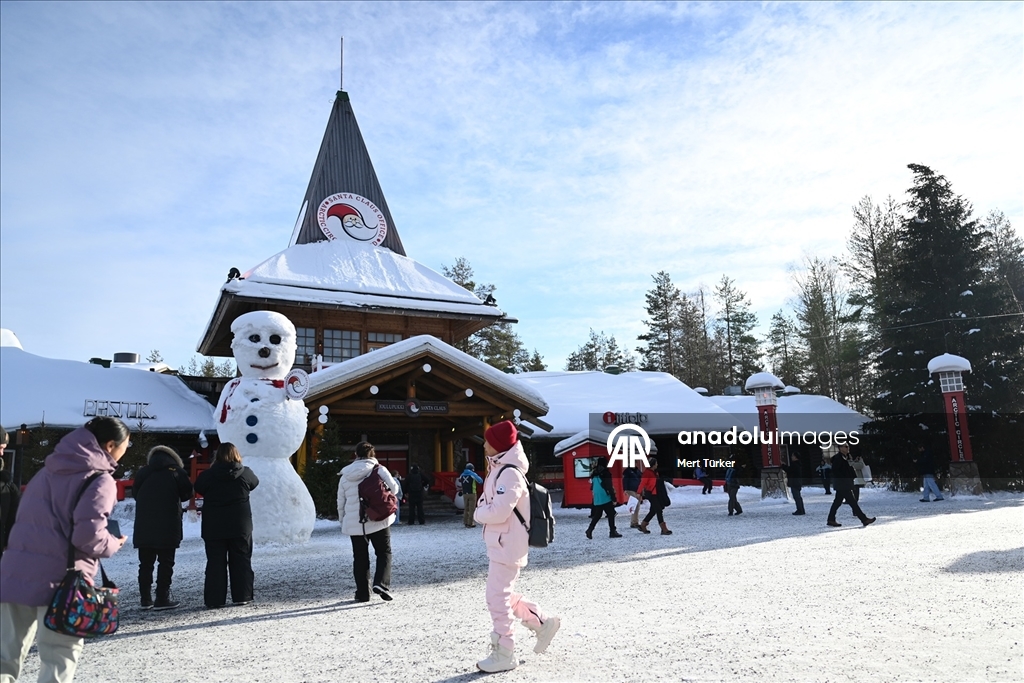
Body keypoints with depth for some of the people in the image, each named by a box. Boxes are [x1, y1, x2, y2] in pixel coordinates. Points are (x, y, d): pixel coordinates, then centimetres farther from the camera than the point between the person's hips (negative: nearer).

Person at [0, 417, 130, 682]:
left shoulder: (47, 471, 15)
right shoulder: (100, 480, -9)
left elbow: (26, 517, 19)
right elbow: (88, 535, -18)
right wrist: (114, 544, 0)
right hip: (60, 578, -6)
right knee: (59, 657, 7)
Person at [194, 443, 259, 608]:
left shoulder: (207, 475, -7)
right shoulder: (245, 473, -6)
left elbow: (198, 489, 8)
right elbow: (255, 483, 12)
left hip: (213, 526, 0)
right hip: (240, 525, 0)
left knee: (215, 562, 6)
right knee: (241, 561, 9)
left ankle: (214, 599, 5)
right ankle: (242, 596, 10)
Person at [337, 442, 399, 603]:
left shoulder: (345, 476, 5)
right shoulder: (379, 470, -6)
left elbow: (341, 502, 10)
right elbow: (394, 489, -5)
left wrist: (343, 520, 21)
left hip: (354, 524, 3)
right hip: (378, 521, -3)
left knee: (360, 558, 12)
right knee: (384, 553, 9)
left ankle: (362, 593, 13)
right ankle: (381, 583, -10)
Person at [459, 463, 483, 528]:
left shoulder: (462, 475, 8)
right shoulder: (473, 474, -7)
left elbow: (459, 481, 28)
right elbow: (481, 481, -1)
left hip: (465, 494, 5)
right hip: (472, 494, -5)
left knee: (466, 508, 13)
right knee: (471, 509, -3)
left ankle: (465, 522, 13)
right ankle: (470, 523, -5)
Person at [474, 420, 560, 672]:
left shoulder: (510, 473, -20)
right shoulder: (500, 469, 11)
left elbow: (498, 512, -26)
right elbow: (491, 502, 15)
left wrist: (478, 513, -8)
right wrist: (483, 510, -5)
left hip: (507, 545, -10)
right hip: (500, 544, 10)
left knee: (498, 599, -1)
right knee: (504, 595, 19)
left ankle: (504, 655, 11)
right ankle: (543, 622, 31)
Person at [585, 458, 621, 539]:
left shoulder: (594, 474, 9)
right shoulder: (605, 474, -11)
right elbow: (610, 487, -13)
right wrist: (614, 499, -10)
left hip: (596, 499, 7)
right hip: (605, 498, -7)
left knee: (597, 515, 15)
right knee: (611, 514, 2)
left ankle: (590, 529, 5)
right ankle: (612, 532, 2)